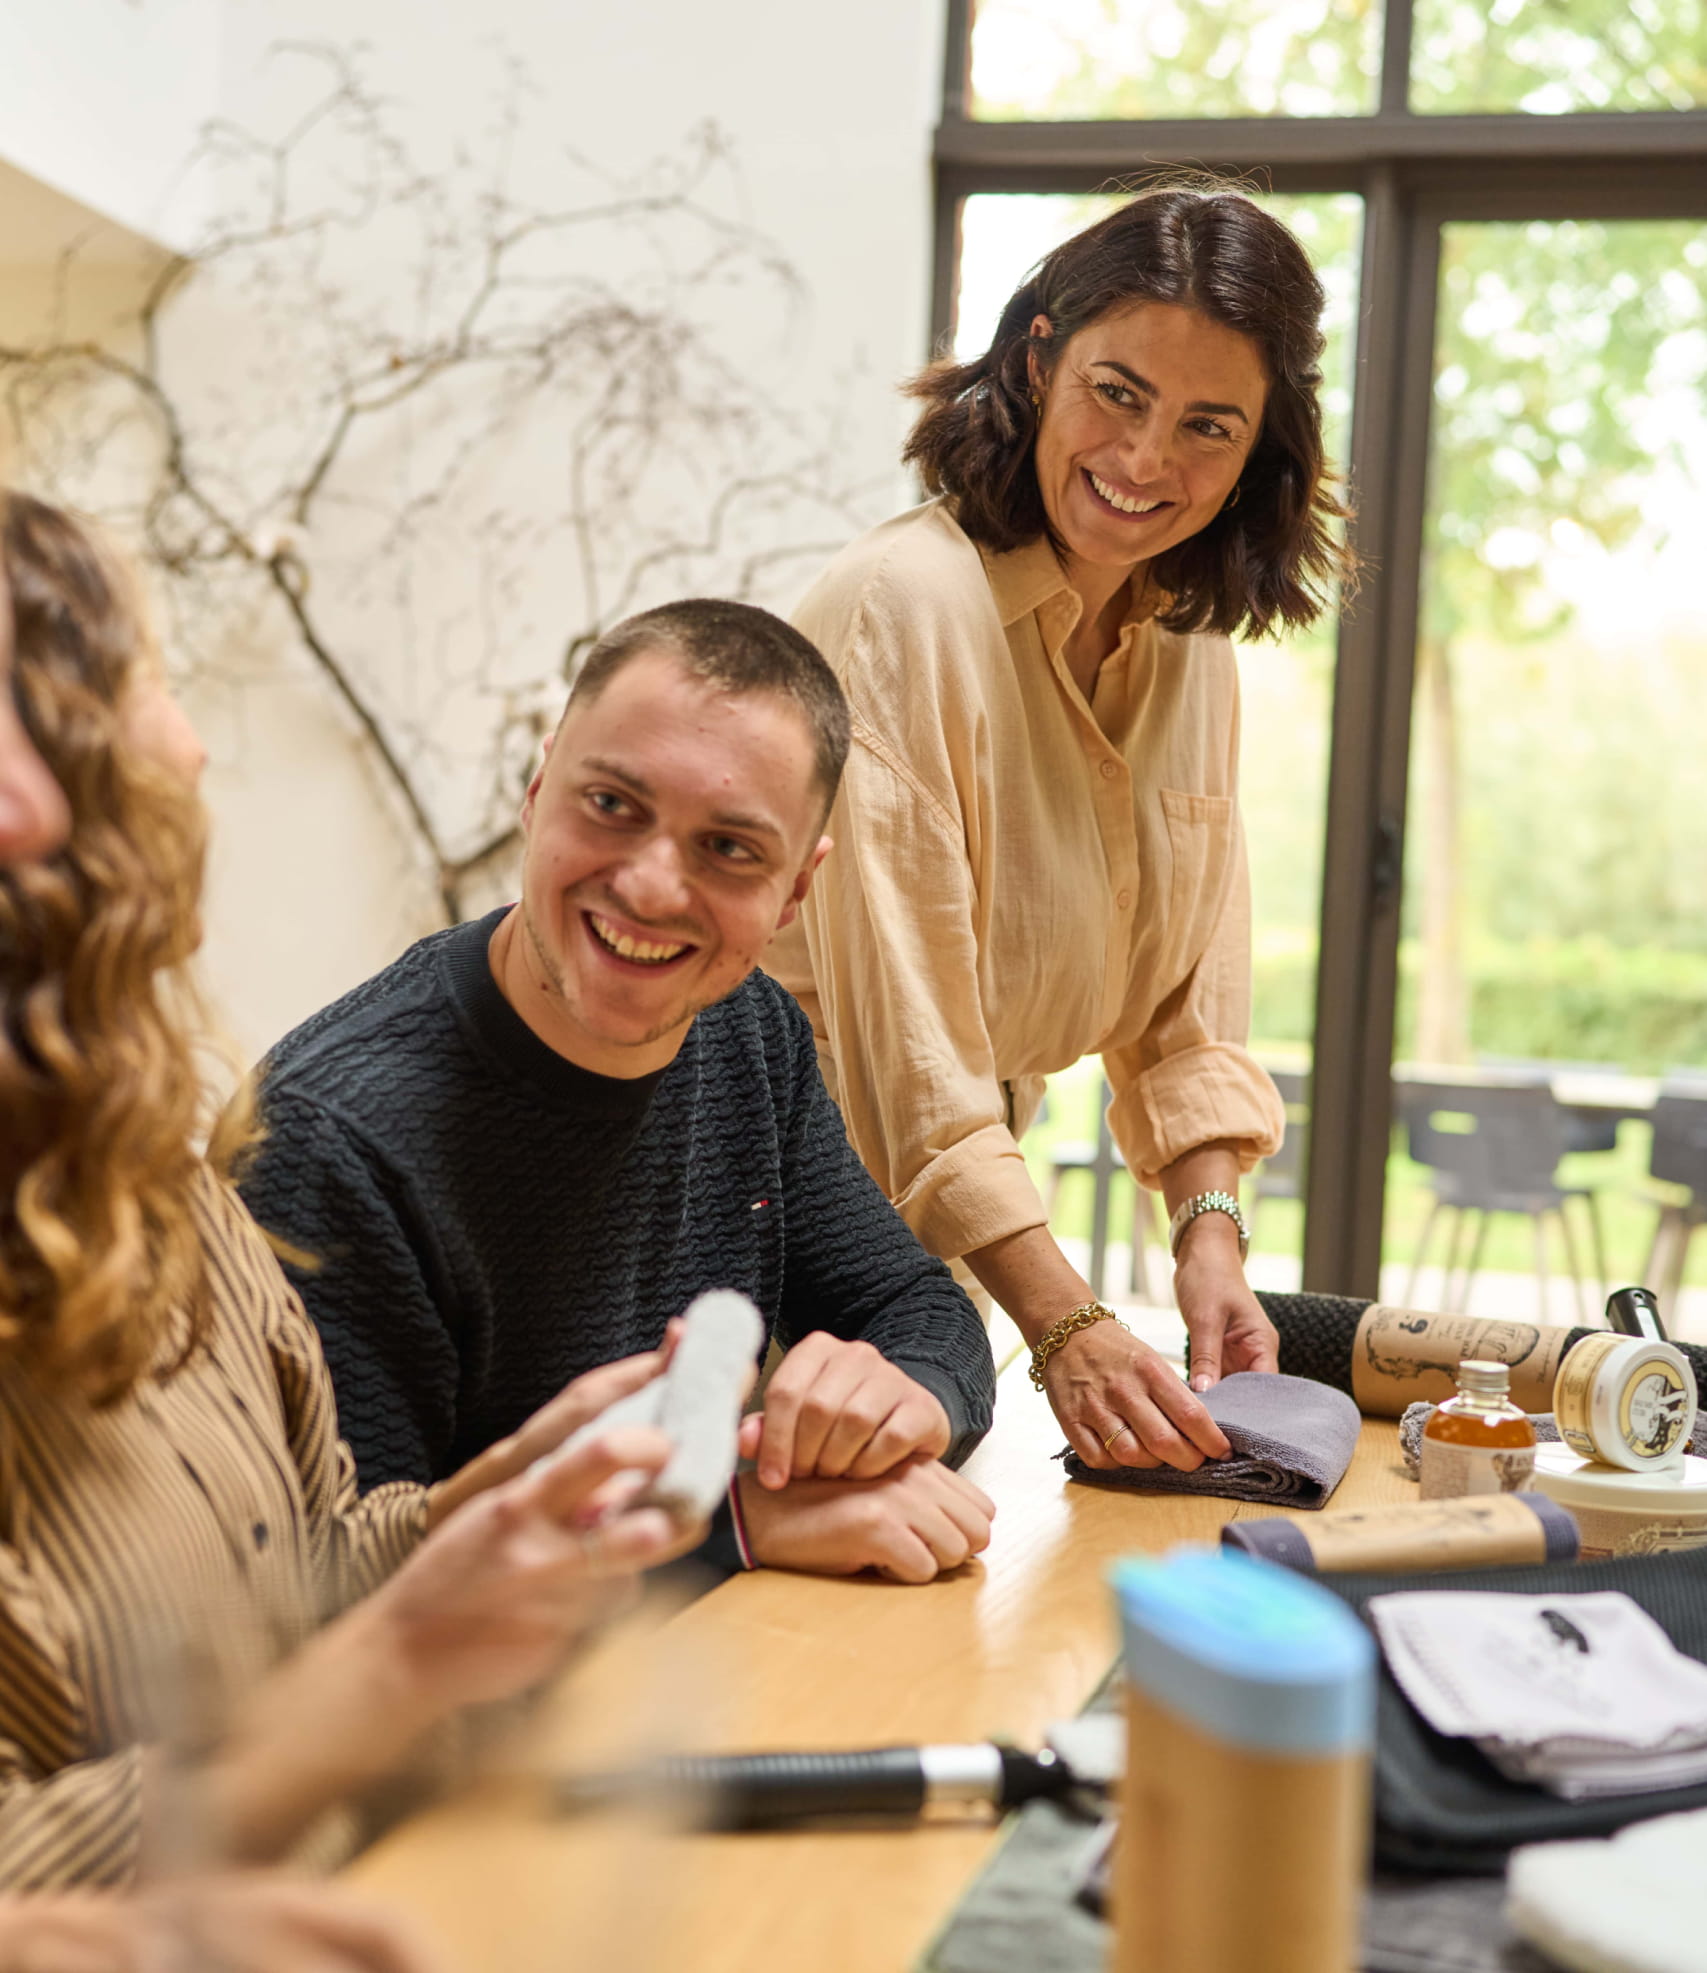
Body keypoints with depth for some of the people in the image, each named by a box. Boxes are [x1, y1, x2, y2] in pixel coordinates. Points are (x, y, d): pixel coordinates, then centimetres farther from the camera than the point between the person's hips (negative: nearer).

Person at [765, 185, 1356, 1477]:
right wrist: (1065, 1326, -27)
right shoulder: (907, 608, -21)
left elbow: (1191, 996, 5)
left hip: (955, 1216, 7)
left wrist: (1210, 1233, -9)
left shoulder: (1191, 644, 4)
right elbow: (898, 1034, -25)